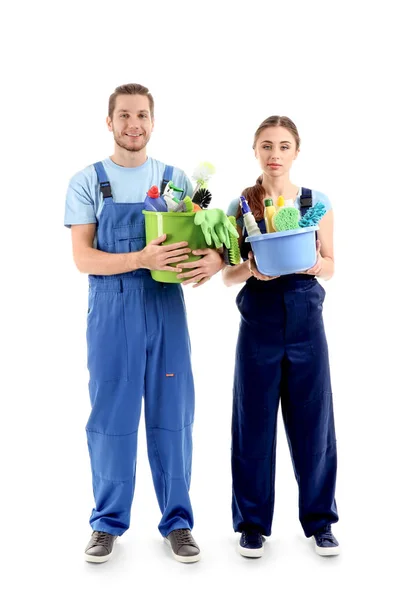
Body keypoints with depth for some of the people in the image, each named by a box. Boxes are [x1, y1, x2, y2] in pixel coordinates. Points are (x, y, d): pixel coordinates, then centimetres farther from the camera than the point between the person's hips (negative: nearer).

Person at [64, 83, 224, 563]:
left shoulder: (175, 179, 8)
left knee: (171, 416, 6)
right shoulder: (87, 182, 2)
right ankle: (108, 522, 21)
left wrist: (216, 258, -17)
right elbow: (83, 258, -5)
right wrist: (141, 259, -22)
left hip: (166, 307, 2)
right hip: (111, 310, -1)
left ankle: (177, 521, 20)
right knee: (111, 416, 5)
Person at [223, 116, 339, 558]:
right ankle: (252, 521, 20)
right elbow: (227, 275, 3)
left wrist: (315, 264, -14)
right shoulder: (240, 206, 2)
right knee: (254, 422, 4)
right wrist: (250, 268, -17)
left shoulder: (317, 203, 4)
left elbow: (330, 267, 7)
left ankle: (319, 519, 23)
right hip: (259, 323, 0)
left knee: (312, 419, 5)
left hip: (306, 323, 1)